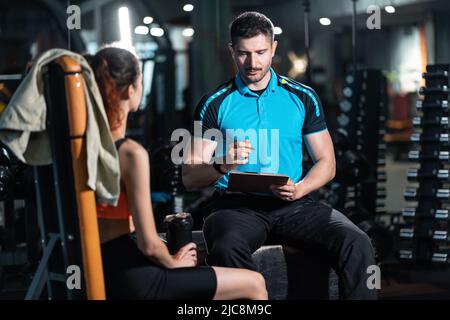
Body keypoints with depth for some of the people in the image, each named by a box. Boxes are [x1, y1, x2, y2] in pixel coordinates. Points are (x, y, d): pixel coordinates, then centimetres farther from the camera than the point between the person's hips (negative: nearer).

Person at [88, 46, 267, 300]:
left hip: (100, 269, 9)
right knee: (255, 283, 3)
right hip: (130, 279, -9)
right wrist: (172, 262, -1)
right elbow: (149, 244, -22)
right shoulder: (132, 153, -22)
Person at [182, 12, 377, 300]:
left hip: (292, 204, 2)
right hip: (236, 205, -1)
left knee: (356, 243, -25)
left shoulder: (302, 97, 11)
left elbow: (326, 162, 13)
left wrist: (300, 189, -8)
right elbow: (190, 177, 2)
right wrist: (223, 166, -20)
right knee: (226, 249, -37)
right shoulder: (215, 104, 6)